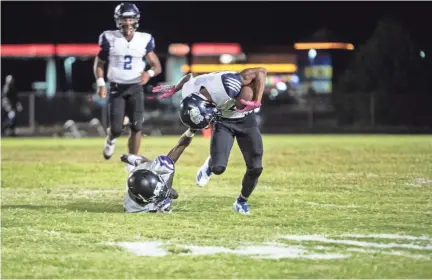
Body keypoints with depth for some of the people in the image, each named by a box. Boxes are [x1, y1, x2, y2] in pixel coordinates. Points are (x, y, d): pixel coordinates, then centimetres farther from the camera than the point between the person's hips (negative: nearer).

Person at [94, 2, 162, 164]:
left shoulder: (144, 40, -2)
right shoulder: (110, 39, -6)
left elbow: (157, 66, 2)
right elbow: (99, 63, 6)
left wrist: (149, 73, -21)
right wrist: (101, 84, -7)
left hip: (135, 88, 1)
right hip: (116, 88, -1)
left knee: (136, 127, -10)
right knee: (117, 128, -5)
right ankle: (111, 139, 32)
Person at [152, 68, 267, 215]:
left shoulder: (226, 82, -40)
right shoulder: (191, 91, -25)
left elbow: (261, 72, -33)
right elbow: (189, 77, 0)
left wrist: (256, 103, -37)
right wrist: (173, 89, 18)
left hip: (245, 120, -2)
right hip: (223, 122, 2)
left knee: (256, 168, -6)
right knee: (218, 168, -17)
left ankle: (241, 201, 20)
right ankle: (210, 164, 20)